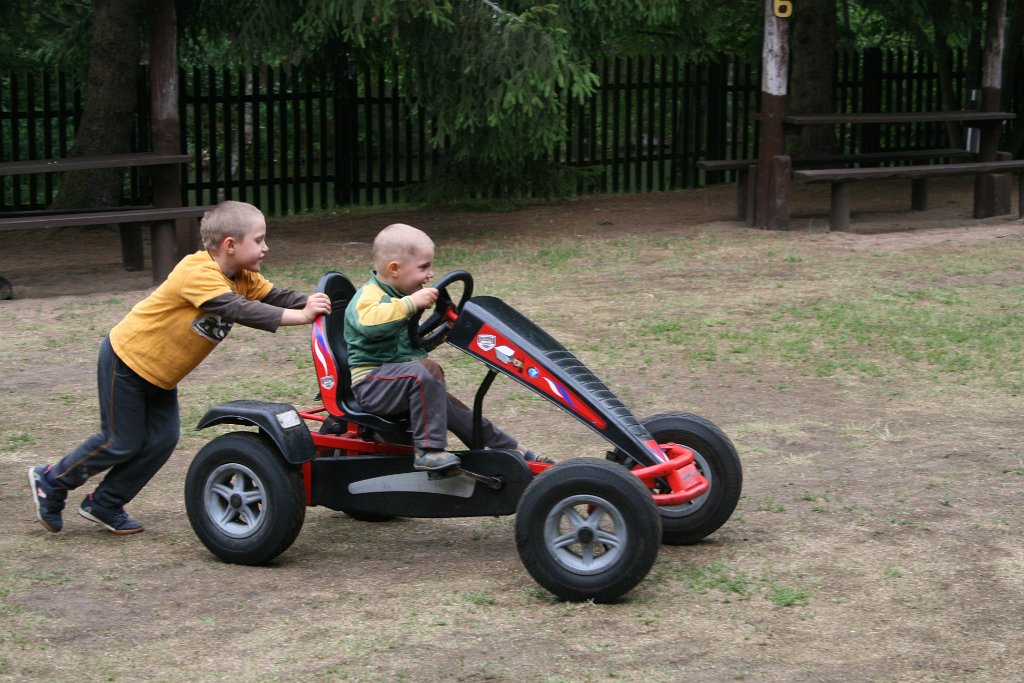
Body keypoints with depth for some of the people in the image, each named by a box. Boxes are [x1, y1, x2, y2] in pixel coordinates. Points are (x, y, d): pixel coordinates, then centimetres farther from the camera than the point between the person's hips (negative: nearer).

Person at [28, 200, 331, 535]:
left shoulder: (242, 278, -2)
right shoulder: (198, 272, -30)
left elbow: (275, 297, -7)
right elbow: (237, 310, -41)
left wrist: (311, 302, -27)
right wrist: (299, 316, -44)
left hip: (159, 373, 9)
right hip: (126, 359, -9)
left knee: (162, 439, 4)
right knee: (122, 442, -1)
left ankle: (104, 505, 17)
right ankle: (51, 481, 19)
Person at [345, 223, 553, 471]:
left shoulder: (399, 297, 19)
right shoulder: (369, 296, -14)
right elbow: (369, 323, -39)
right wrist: (411, 303, -38)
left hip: (403, 381, 10)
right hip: (372, 383, -10)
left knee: (450, 408, 6)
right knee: (426, 370, -33)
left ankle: (512, 450, 17)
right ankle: (429, 450, -33)